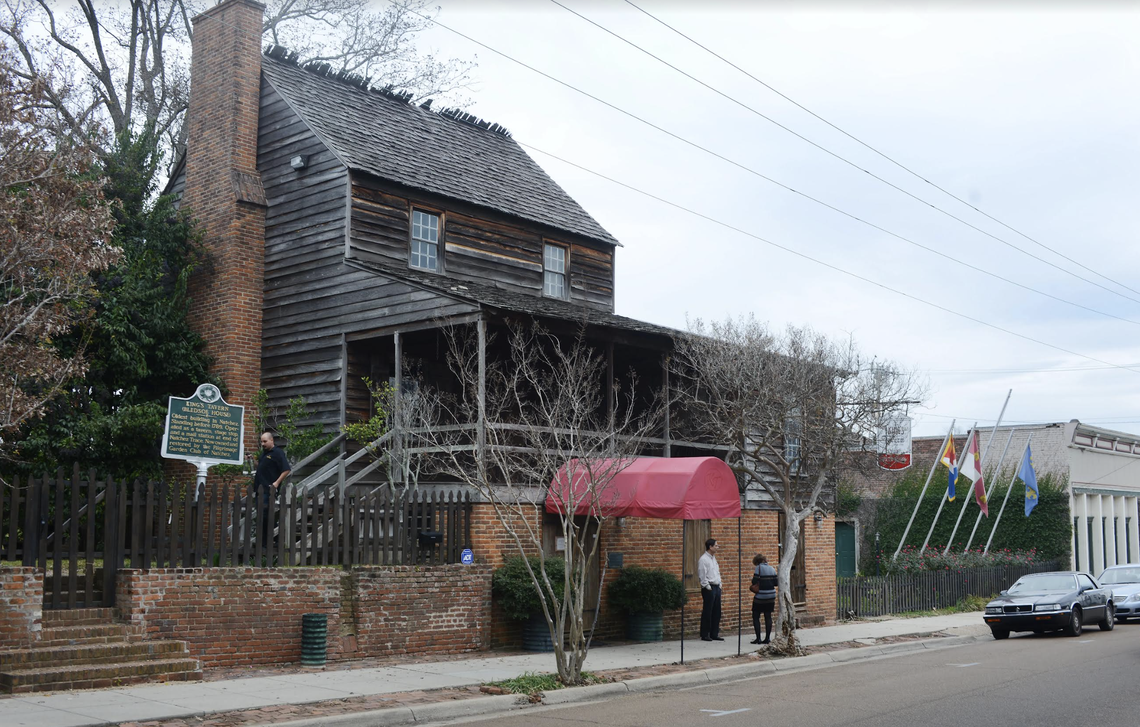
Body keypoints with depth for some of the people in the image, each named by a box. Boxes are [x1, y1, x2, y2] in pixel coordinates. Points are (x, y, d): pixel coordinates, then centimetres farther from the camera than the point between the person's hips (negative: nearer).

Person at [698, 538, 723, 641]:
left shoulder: (714, 558, 17)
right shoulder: (703, 559, -11)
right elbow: (702, 576, -15)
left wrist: (719, 585, 14)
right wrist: (708, 587, -16)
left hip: (716, 587, 9)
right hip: (709, 589, -9)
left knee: (716, 612, 10)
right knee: (707, 612, -4)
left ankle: (714, 634, 17)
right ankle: (704, 635, 2)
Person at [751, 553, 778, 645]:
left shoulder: (758, 568, -11)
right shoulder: (772, 569, 7)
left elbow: (755, 582, -15)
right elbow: (776, 583, 5)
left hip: (760, 596, -6)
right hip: (771, 596, 6)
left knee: (755, 617, 4)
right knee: (768, 616, 11)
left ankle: (758, 638, -1)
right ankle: (767, 638, 9)